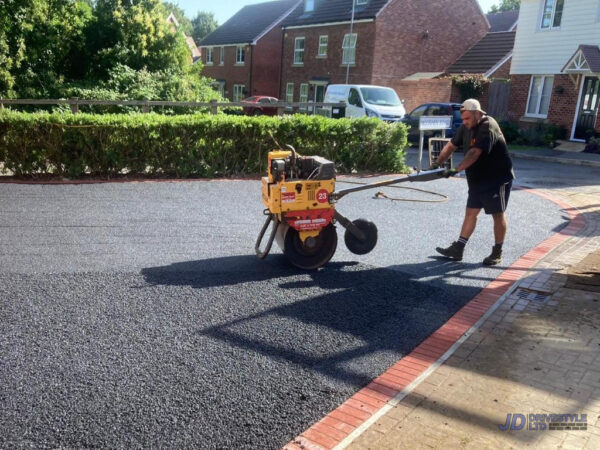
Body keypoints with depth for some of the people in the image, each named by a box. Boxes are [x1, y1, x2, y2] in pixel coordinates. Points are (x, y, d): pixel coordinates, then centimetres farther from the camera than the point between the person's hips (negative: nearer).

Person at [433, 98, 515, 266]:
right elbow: (451, 146, 9)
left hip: (497, 178, -8)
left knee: (498, 214, 2)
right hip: (477, 180, 8)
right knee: (471, 213, 8)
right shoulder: (466, 127, 5)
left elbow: (474, 153, -32)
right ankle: (458, 249, 10)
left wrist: (456, 170, -39)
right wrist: (437, 164, -3)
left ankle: (497, 253, 13)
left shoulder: (488, 127, -22)